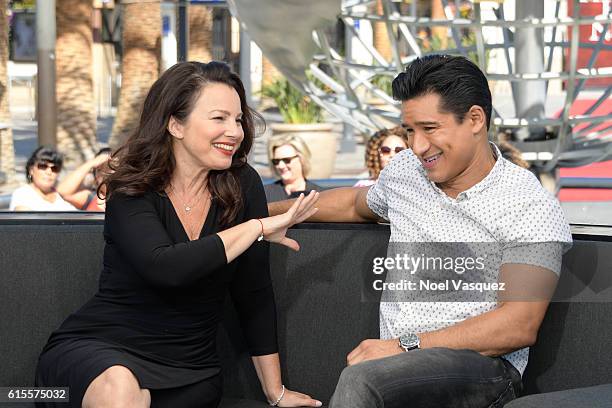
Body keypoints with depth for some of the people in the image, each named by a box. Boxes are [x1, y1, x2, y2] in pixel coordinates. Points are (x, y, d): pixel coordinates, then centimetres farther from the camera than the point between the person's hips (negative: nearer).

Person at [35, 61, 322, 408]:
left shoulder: (242, 184, 0)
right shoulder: (130, 190, -8)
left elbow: (255, 293, 3)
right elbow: (163, 268, -28)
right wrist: (258, 228, -21)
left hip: (190, 373, 3)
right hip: (98, 348, -3)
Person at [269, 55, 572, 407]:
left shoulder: (531, 207, -7)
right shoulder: (405, 169, 13)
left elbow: (520, 326, -15)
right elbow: (356, 204, 37)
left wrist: (408, 346, -19)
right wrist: (267, 210, 38)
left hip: (482, 368, -5)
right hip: (395, 363, 5)